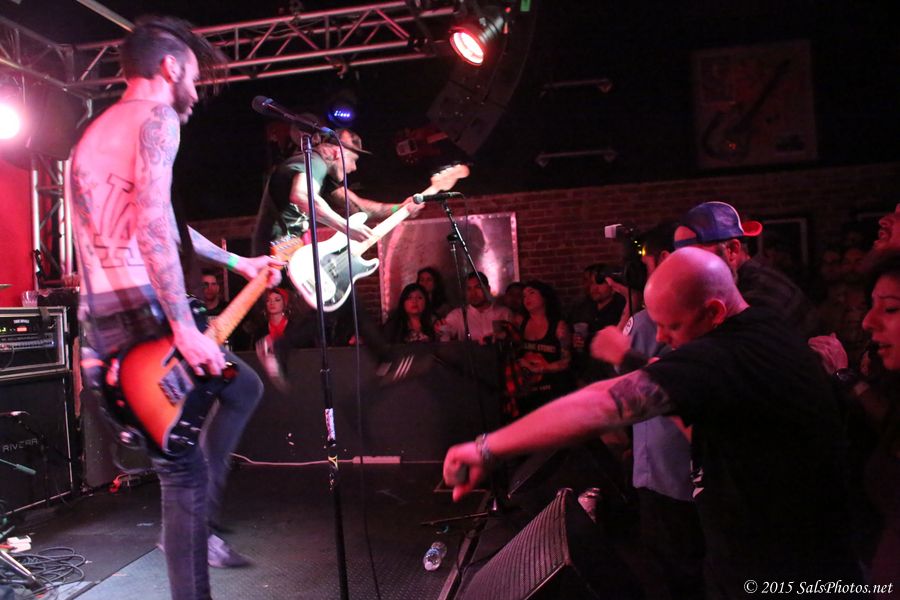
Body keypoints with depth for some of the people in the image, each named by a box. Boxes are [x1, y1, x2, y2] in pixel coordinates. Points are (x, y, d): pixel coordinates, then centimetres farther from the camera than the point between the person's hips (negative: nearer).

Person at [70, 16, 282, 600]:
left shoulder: (95, 132, 24)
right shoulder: (157, 119, -6)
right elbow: (154, 224, -22)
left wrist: (238, 262, 37)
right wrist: (185, 328, -25)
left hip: (100, 321, 9)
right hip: (144, 312, -9)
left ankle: (200, 526, 23)